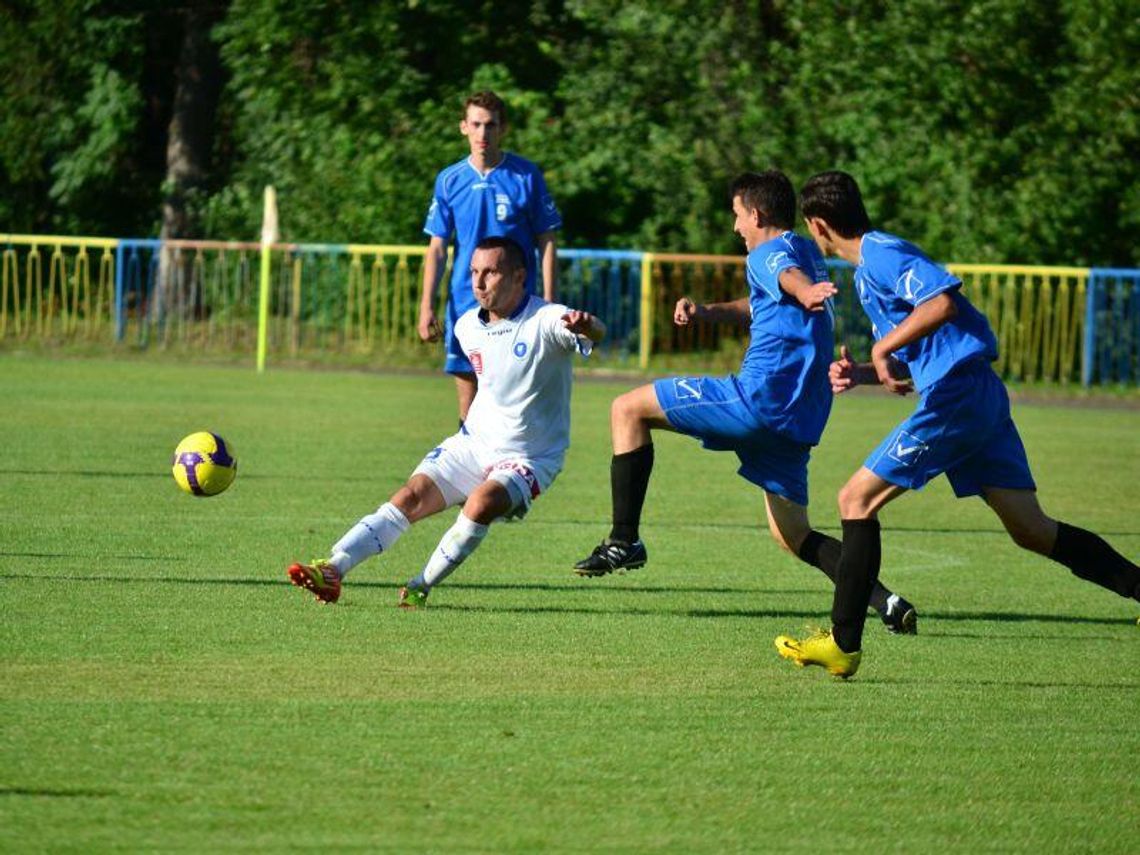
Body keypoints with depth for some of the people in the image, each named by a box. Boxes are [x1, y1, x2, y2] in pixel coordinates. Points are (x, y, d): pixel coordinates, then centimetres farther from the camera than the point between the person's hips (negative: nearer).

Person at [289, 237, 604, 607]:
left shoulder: (545, 321, -17)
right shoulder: (467, 326, 3)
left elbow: (595, 332, -39)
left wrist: (585, 325, -61)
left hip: (528, 459, -5)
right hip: (473, 444, 5)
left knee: (482, 503, -34)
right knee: (411, 496, -17)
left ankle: (421, 587, -21)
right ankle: (332, 570, -27)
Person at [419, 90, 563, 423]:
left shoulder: (526, 176, -1)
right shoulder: (449, 180, 5)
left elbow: (546, 243, 1)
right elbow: (437, 249, 8)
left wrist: (548, 304, -5)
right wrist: (427, 306, 0)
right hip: (464, 305, 2)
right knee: (468, 410, 5)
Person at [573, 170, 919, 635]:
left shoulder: (767, 253, -5)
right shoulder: (808, 252, 24)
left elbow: (789, 276, -31)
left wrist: (806, 293, -55)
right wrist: (706, 312, 23)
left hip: (761, 396, -9)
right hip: (800, 418, 9)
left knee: (628, 410, 0)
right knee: (791, 534, 17)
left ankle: (624, 539, -6)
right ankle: (887, 603, 1)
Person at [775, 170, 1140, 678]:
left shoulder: (881, 255, -8)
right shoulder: (868, 269, 23)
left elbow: (941, 301, -26)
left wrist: (882, 348, -18)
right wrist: (862, 374, 14)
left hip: (955, 397, -10)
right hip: (979, 396, 10)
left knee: (857, 500, -4)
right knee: (1032, 530, 7)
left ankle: (843, 645, -4)